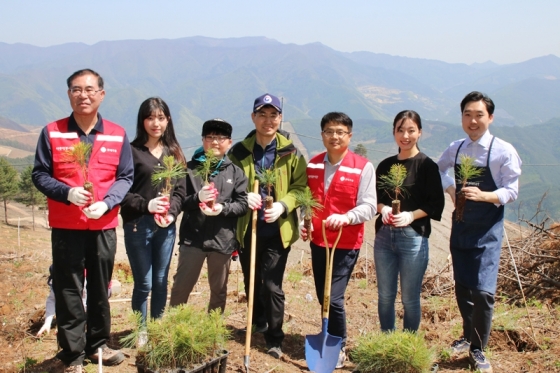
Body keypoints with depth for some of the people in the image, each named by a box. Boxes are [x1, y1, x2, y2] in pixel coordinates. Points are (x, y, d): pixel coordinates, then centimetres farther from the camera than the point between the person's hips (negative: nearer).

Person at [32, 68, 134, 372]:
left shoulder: (117, 135, 2)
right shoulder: (52, 133, -2)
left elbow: (125, 176, 3)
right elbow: (39, 174, -1)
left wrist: (106, 203, -15)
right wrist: (67, 192, -19)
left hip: (104, 226, 2)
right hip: (65, 227, -2)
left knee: (100, 288, 13)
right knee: (68, 291, 2)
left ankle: (98, 344, 30)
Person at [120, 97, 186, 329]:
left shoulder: (173, 152, 10)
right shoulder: (132, 151, -4)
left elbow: (180, 189, 5)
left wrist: (171, 213, -11)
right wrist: (145, 205, -21)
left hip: (166, 226, 4)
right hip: (138, 225, -4)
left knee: (161, 282, 12)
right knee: (144, 283, 3)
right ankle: (141, 332, 18)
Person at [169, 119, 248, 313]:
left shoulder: (235, 172, 4)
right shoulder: (190, 168, 1)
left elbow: (243, 204, -2)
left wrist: (223, 208, -19)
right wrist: (196, 198, -21)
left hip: (223, 240, 2)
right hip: (192, 238, -1)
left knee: (219, 290, 15)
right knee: (181, 287, 5)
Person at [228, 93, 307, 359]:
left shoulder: (291, 152, -2)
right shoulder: (239, 151, 2)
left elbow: (301, 186, -2)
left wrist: (283, 205, -19)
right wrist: (242, 197, -13)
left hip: (278, 230, -2)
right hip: (247, 229, 3)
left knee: (272, 285, -4)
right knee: (251, 282, 16)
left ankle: (274, 339, 11)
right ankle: (258, 322, 40)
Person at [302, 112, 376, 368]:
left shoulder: (363, 167, -9)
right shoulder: (312, 165, 7)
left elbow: (369, 207, -14)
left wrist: (344, 218, -30)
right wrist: (303, 223, 0)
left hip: (346, 244, -5)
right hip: (317, 242, 5)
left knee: (334, 298, -8)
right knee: (322, 296, 13)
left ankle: (339, 349, 11)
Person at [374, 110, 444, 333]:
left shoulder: (427, 165, -4)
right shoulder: (385, 165, 9)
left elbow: (436, 204, -5)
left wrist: (411, 215, -19)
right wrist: (383, 208, -8)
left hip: (413, 238, -4)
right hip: (384, 236, 4)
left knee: (410, 298, 4)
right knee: (385, 295, 11)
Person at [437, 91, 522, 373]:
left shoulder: (504, 151, -11)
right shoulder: (455, 149, 3)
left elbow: (511, 191, -11)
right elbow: (439, 168, 23)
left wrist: (483, 195, -28)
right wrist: (449, 187, 5)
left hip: (487, 231, -5)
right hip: (460, 226, 5)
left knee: (483, 292, -10)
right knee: (462, 288, 15)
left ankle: (477, 349, 11)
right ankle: (468, 336, 37)